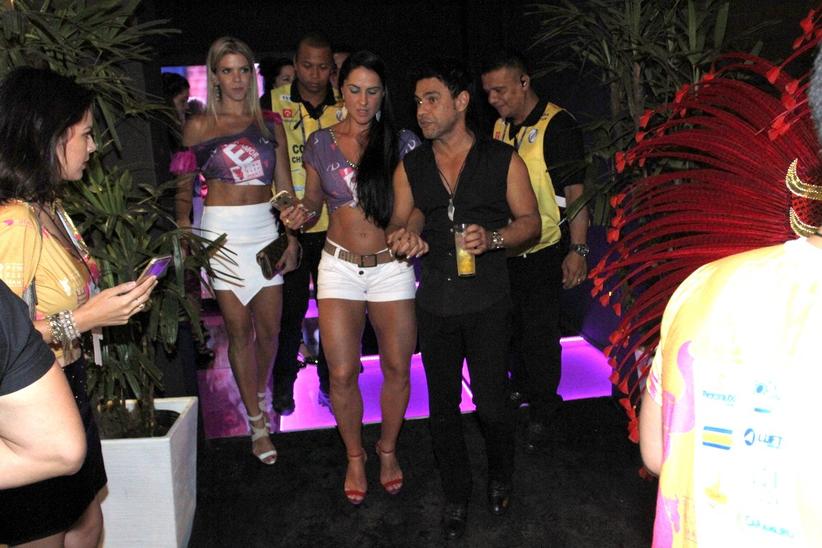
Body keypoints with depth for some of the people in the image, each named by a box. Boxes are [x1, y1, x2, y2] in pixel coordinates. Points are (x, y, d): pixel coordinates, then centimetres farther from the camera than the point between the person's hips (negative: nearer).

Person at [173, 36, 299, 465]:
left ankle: (259, 392, 35)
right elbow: (184, 189, 5)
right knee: (239, 329, 1)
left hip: (265, 228, 2)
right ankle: (258, 424, 11)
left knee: (269, 328, 5)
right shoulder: (198, 127, 4)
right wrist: (184, 232, -11)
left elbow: (284, 186, 10)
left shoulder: (270, 124, 10)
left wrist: (291, 238, 3)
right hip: (222, 230, -2)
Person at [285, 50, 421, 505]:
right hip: (339, 267, 1)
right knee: (342, 374, 0)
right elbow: (313, 199, 12)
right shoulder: (319, 143, 3)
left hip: (392, 267, 0)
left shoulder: (403, 143, -2)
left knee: (397, 369, 8)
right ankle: (355, 457, 25)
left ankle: (387, 449, 33)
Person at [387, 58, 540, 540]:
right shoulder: (410, 167, 6)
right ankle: (457, 495, 34)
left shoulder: (503, 160, -2)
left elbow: (530, 220, 1)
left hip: (488, 301, -3)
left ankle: (501, 479, 33)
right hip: (435, 302, 3)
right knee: (443, 406, 12)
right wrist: (403, 234, -13)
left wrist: (493, 238, -18)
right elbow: (402, 221, 11)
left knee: (492, 403, 1)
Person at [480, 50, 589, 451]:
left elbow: (575, 191, -16)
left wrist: (578, 249, -20)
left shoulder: (557, 126, -13)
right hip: (506, 250, 7)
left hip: (544, 252, -7)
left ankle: (541, 412, 16)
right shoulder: (501, 127, 9)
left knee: (539, 332, -1)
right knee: (515, 325, 19)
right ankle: (521, 389, 39)